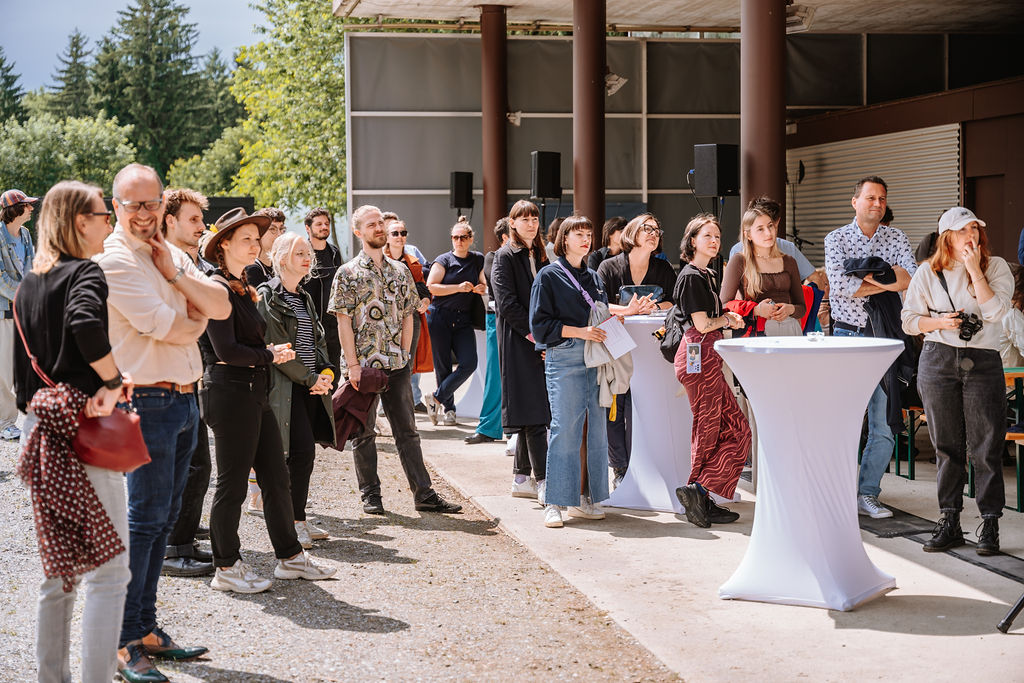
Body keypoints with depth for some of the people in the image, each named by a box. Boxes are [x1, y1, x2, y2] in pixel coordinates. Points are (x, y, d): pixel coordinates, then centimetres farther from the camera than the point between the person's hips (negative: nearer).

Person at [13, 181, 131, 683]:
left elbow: (21, 364, 19)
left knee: (60, 570, 16)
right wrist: (113, 380, -21)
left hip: (39, 430, 8)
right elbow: (85, 323, -31)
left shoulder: (29, 280, 15)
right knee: (109, 570, -4)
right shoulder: (85, 272, -10)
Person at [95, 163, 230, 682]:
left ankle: (146, 629, 21)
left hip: (184, 400, 8)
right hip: (148, 401, -8)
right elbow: (166, 327, -18)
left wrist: (176, 275, -7)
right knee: (144, 518, -6)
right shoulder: (113, 259, -11)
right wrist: (199, 317, 2)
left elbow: (221, 307, 5)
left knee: (163, 518, 12)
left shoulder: (173, 254, 15)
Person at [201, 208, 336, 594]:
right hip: (230, 392, -9)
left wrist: (273, 351, 1)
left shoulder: (242, 288, 16)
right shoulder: (218, 290, -13)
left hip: (255, 394, 9)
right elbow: (226, 351, -19)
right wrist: (270, 355, -8)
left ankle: (290, 557, 22)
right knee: (232, 483, 0)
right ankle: (226, 568, 10)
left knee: (276, 477, 13)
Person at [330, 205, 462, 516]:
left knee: (407, 430, 6)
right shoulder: (348, 273, -3)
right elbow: (344, 321, -7)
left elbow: (407, 316, 12)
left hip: (397, 365, 4)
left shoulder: (400, 272, 10)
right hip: (363, 365, -3)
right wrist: (353, 364, -12)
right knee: (364, 432, 6)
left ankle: (424, 494, 9)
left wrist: (404, 354, 3)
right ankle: (371, 495, 16)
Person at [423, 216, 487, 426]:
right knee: (443, 367, 1)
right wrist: (459, 287, -16)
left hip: (464, 320, 3)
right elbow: (431, 287, -8)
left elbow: (483, 284, 27)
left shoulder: (478, 260, 13)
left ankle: (436, 398, 0)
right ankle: (448, 408, 17)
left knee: (468, 363, -13)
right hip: (440, 316, -3)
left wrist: (482, 289, 3)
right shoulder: (444, 260, 1)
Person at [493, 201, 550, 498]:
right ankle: (543, 480, -11)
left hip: (540, 341, 7)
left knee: (532, 413, 8)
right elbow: (506, 302, -13)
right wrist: (533, 334, -16)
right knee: (534, 413, -11)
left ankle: (522, 478, 14)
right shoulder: (505, 256, -4)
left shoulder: (540, 256, 18)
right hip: (518, 341, -7)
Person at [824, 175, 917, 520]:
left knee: (884, 425, 1)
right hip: (847, 336, -2)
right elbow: (839, 285, -14)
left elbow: (914, 279, -7)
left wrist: (866, 277, -14)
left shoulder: (896, 238, 9)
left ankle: (867, 494, 11)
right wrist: (886, 283, -11)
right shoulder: (836, 239, 2)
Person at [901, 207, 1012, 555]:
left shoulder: (996, 267, 3)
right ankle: (949, 523, 13)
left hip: (983, 362, -1)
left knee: (986, 446, -3)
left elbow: (995, 311, -11)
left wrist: (975, 270, -12)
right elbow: (909, 320, 8)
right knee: (947, 445, 6)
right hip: (938, 361, 2)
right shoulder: (928, 273, 7)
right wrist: (940, 322, -9)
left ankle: (989, 524, 5)